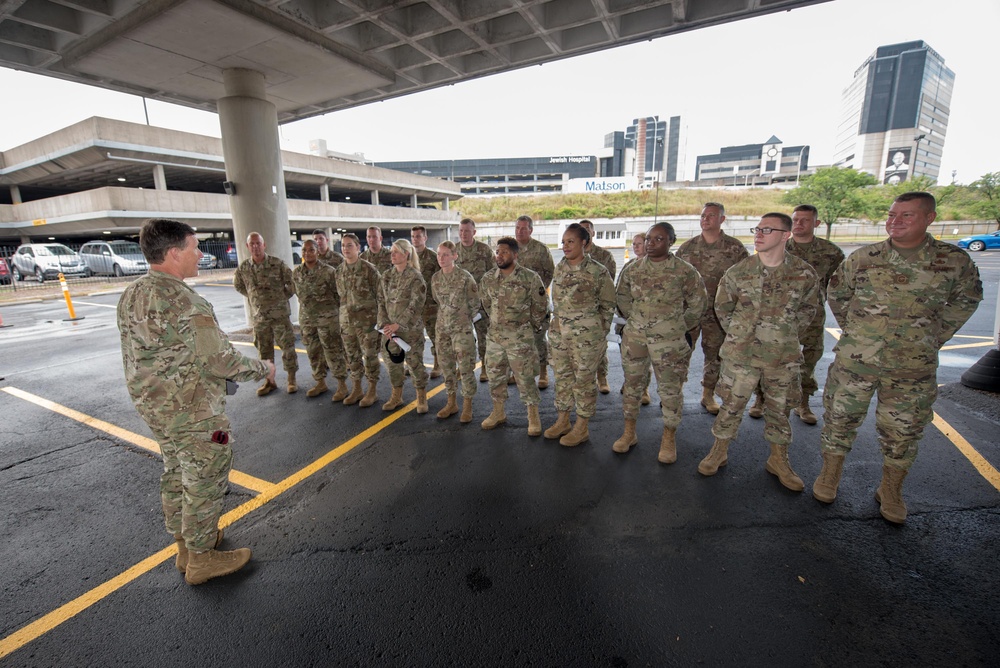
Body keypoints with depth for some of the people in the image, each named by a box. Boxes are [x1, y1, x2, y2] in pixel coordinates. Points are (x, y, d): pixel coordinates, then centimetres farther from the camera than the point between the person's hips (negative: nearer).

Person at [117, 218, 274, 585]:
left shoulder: (130, 296, 4)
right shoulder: (184, 301, -25)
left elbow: (136, 356, 12)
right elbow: (220, 360, -26)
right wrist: (263, 368, -11)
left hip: (154, 406, 9)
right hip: (195, 413, -9)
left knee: (176, 475, 22)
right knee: (205, 481, 7)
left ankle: (186, 543, 40)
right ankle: (201, 558, 24)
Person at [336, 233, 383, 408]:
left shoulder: (369, 269, -8)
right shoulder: (339, 270, 8)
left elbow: (379, 294, -7)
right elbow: (340, 294, 15)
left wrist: (379, 317, -9)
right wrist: (342, 316, 13)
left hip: (366, 319, -6)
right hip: (346, 319, 6)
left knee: (370, 355, 2)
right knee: (352, 355, 13)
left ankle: (373, 390, 15)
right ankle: (356, 388, 27)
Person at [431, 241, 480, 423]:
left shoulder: (465, 277, -11)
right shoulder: (435, 278, 4)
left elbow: (475, 304, -3)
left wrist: (463, 320, 4)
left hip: (462, 329, -5)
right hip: (442, 328, 5)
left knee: (465, 368, -1)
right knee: (447, 366, 11)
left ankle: (467, 406, 13)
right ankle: (451, 403, 25)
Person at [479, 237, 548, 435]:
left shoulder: (530, 278, -12)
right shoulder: (488, 279, 1)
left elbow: (539, 307, -1)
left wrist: (529, 326, 6)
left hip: (520, 338, -4)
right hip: (494, 336, 5)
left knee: (525, 378, 2)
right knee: (495, 376, 13)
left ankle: (533, 416, 18)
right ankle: (498, 413, 30)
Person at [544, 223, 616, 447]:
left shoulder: (597, 271, -11)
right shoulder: (560, 268, 7)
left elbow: (608, 305, -4)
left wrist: (601, 333, -2)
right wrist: (557, 324, 14)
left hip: (586, 335, -6)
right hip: (559, 332, 6)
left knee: (583, 379, 4)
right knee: (562, 377, 13)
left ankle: (582, 428, 18)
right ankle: (562, 421, 28)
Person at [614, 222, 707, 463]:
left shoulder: (684, 271, -5)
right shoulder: (634, 269, 3)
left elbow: (698, 303, 3)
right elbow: (622, 297, 15)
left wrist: (681, 327, 4)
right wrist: (634, 320, 11)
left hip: (669, 340, -3)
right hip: (634, 337, 3)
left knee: (670, 388, 5)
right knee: (632, 384, 11)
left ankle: (669, 440, 23)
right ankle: (629, 433, 27)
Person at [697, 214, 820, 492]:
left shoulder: (805, 274, -4)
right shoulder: (738, 271, -6)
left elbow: (808, 309, 11)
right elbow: (722, 307, 7)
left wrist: (788, 337, 6)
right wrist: (737, 335, 5)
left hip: (783, 356, 1)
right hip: (740, 353, -1)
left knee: (779, 408, 14)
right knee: (731, 403, 7)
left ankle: (778, 460, 32)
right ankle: (719, 451, 25)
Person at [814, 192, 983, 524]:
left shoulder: (956, 261, -3)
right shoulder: (863, 257, -4)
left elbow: (966, 299, 12)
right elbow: (836, 292, 10)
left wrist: (934, 338, 7)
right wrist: (853, 328, 8)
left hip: (914, 368, 1)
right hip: (854, 360, 0)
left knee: (902, 433, 12)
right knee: (840, 419, 8)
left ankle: (891, 491, 32)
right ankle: (829, 477, 27)